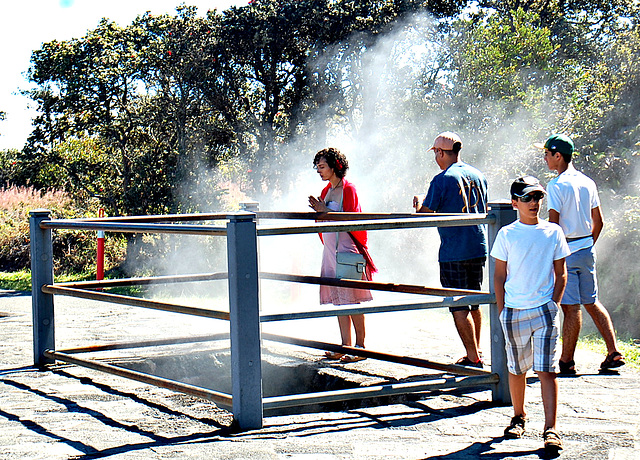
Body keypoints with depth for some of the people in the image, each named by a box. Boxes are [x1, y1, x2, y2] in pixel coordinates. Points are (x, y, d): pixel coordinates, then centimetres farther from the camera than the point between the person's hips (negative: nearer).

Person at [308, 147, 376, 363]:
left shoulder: (348, 189, -9)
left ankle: (360, 347, -1)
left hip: (347, 249, -9)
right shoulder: (327, 191, 16)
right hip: (331, 250, 9)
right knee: (339, 299, 9)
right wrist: (318, 210, 3)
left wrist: (325, 211, -18)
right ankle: (345, 345, 15)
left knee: (352, 300, -7)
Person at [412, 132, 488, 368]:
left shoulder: (442, 180, -12)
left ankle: (473, 359, -5)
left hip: (453, 252, -7)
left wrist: (417, 205, 13)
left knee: (459, 307, -3)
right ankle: (475, 352, 26)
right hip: (478, 248, 7)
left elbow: (424, 214, -8)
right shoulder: (478, 176, 9)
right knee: (474, 303, 18)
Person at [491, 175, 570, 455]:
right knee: (516, 369, 11)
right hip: (513, 311, 1)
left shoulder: (553, 232, 3)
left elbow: (561, 274, 9)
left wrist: (553, 305, 0)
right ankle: (519, 417, 31)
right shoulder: (506, 234, 1)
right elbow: (500, 275, 5)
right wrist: (502, 311, 0)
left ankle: (551, 430, -6)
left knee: (547, 370, -6)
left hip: (545, 309, 0)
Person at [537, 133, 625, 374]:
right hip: (587, 249, 7)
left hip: (566, 251, -7)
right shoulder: (588, 182, 10)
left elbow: (553, 224, -17)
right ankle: (614, 353, 13)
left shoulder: (556, 185, -12)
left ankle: (566, 362, 0)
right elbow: (598, 221, 14)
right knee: (592, 303, 15)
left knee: (571, 307, -6)